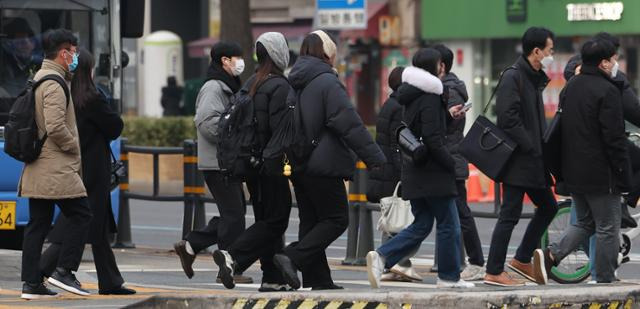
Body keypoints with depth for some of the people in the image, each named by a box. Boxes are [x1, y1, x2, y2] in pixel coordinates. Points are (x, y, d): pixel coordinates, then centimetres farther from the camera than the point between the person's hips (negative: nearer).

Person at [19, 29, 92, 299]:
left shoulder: (37, 79, 17)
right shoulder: (54, 84, -14)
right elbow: (55, 126, -22)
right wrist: (73, 146, -8)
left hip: (36, 170, 10)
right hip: (57, 168, -10)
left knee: (38, 223, 8)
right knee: (80, 216, -3)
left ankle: (31, 284, 6)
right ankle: (64, 270, -6)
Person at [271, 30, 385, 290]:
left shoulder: (293, 83, 11)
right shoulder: (327, 83, -13)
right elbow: (351, 125, -17)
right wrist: (375, 158, -14)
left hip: (298, 165, 8)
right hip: (323, 165, -8)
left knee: (311, 221, 12)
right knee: (336, 219, -2)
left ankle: (317, 279, 10)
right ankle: (293, 258, -15)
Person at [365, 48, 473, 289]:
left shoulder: (412, 97, 13)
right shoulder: (430, 98, -16)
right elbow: (432, 140, -21)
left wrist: (448, 115, 19)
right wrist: (451, 163, -12)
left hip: (414, 170, 9)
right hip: (432, 171, -9)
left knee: (421, 226, 12)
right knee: (448, 224, 3)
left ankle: (381, 256, -4)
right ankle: (449, 276, 10)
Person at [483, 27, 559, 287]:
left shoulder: (534, 79, 16)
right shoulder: (513, 78, -14)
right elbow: (508, 119, -22)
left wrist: (542, 151, 9)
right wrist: (530, 147, -18)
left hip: (532, 160, 10)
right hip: (517, 160, -10)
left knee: (548, 206, 15)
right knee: (510, 215, -6)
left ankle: (522, 260, 23)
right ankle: (494, 272, -1)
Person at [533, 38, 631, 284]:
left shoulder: (570, 87, 11)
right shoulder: (607, 91, -16)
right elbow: (614, 138, -18)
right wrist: (624, 176, -13)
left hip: (574, 172, 8)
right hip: (600, 173, -8)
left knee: (585, 222, 18)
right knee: (608, 228, 2)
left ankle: (550, 255, -1)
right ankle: (605, 281, 5)